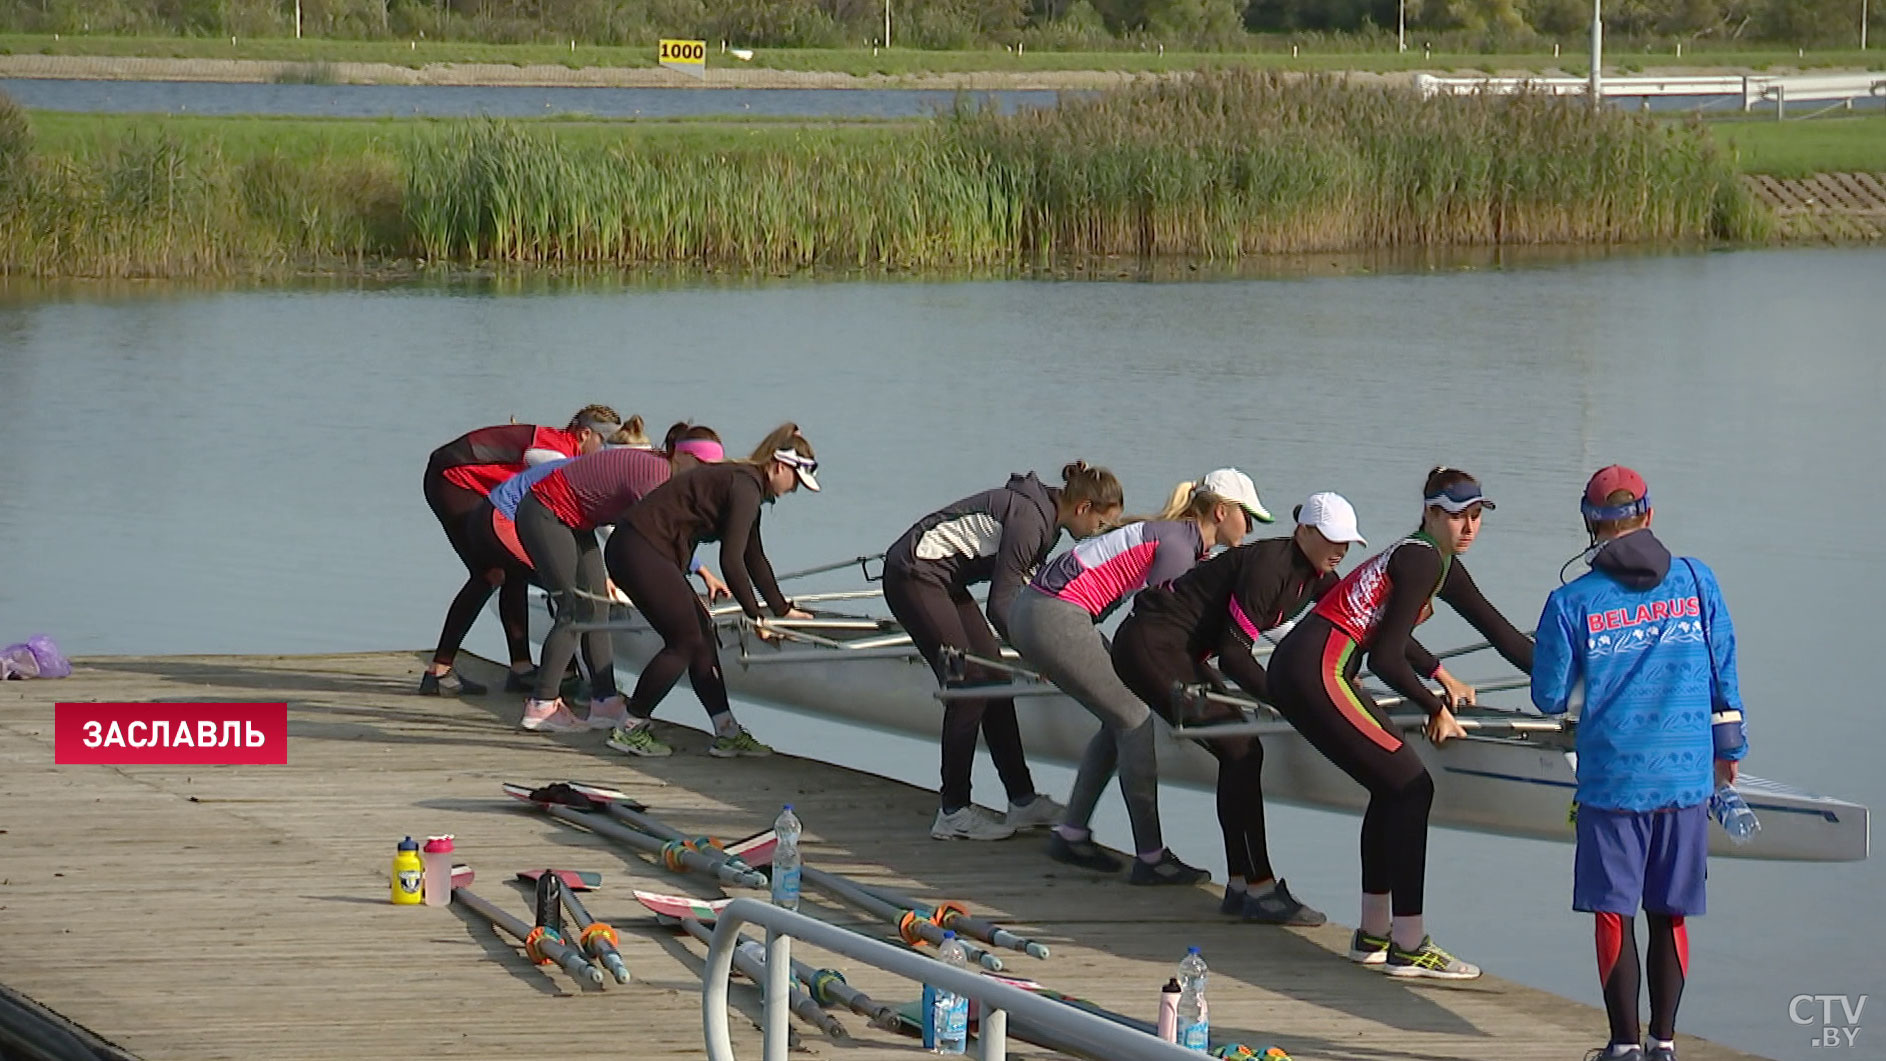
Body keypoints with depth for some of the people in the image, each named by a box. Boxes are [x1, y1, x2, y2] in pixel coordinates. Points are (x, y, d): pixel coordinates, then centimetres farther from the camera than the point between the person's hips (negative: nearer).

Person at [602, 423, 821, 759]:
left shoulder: (745, 482, 17)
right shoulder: (745, 487, -14)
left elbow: (754, 559, 27)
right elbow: (731, 562, -18)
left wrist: (783, 609, 33)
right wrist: (755, 617, -10)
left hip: (635, 551, 10)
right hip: (641, 553, -10)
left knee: (702, 633, 9)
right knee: (685, 640, -4)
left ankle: (726, 733, 9)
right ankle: (629, 730, 3)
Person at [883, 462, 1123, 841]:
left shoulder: (1044, 514, 7)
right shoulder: (1029, 518, -23)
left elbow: (1023, 593, 17)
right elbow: (1001, 605, -21)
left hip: (942, 581, 10)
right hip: (914, 577, -10)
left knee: (995, 679, 7)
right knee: (970, 684, -11)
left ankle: (1023, 801, 10)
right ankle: (953, 813, -6)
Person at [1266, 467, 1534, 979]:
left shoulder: (1440, 565, 18)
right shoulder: (1421, 561, -12)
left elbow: (1500, 632, 27)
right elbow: (1386, 659, -15)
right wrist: (1437, 708, -3)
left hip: (1297, 669, 10)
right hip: (1315, 675, -10)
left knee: (1394, 787, 15)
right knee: (1410, 786, -8)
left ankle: (1373, 935, 20)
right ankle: (1407, 948, -7)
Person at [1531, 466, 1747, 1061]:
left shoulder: (1571, 603, -5)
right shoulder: (1697, 581, 2)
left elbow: (1550, 698, 0)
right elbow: (1723, 671, 8)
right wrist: (1728, 748, 20)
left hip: (1613, 778, -3)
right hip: (1687, 776, 3)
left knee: (1614, 913, 4)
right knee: (1670, 915, 11)